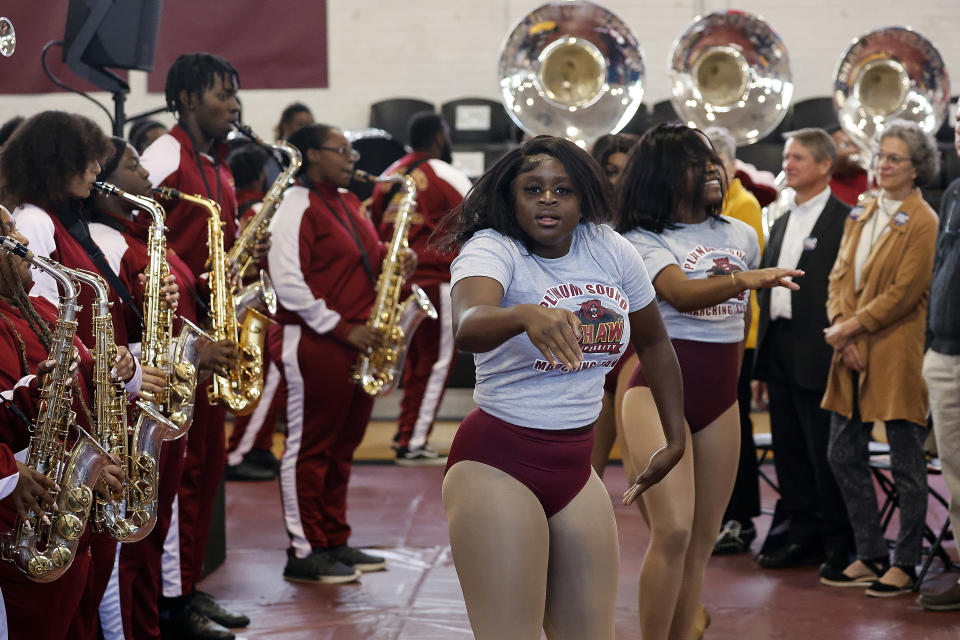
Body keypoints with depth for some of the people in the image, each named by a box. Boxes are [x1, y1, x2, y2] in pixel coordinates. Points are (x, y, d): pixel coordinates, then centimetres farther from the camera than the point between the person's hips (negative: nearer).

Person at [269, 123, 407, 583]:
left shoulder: (347, 203, 18)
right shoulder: (296, 206, -11)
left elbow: (365, 260, 27)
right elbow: (288, 282, -19)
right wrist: (342, 328, -18)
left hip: (357, 344, 9)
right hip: (316, 342, -9)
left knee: (342, 447, 14)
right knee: (310, 447, -2)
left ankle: (335, 541, 23)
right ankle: (304, 553, 4)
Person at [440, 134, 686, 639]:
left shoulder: (611, 250, 2)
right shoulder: (491, 248, -14)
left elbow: (653, 342, 18)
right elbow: (467, 327, -36)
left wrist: (675, 438, 18)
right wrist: (526, 315, -56)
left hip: (575, 467, 6)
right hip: (498, 464, -6)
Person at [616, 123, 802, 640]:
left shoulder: (741, 235, 10)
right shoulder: (643, 240, -7)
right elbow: (682, 294, -25)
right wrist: (743, 278, -41)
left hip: (719, 401, 6)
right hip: (658, 391, -6)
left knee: (702, 540, 7)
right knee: (673, 532, -17)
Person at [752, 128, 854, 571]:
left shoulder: (845, 221, -8)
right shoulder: (782, 224, 17)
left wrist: (839, 348, -17)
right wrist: (761, 364, 16)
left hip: (817, 356, -8)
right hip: (779, 351, 8)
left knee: (825, 454, -1)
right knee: (790, 451, 11)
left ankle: (838, 546, 9)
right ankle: (802, 536, 21)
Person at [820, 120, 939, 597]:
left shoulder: (922, 222, -8)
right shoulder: (860, 215, 14)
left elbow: (902, 293, -13)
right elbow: (840, 277, 11)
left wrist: (851, 326, -11)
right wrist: (841, 330, -4)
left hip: (897, 355, -7)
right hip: (854, 355, 7)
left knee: (906, 464, 1)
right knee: (844, 454, 9)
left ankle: (905, 564, 10)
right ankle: (870, 557, 20)